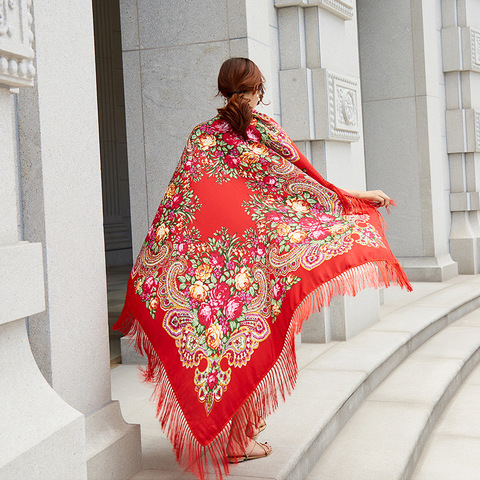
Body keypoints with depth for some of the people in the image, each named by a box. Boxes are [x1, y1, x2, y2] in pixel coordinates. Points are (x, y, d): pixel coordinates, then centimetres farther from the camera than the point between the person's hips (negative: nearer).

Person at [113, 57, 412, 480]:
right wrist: (362, 197, 8)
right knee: (254, 342, 6)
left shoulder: (202, 138, 2)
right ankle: (239, 440, 12)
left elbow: (174, 206, -1)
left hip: (208, 255, 2)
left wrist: (147, 269, 4)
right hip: (258, 254, -2)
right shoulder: (268, 131, -3)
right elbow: (305, 182, -1)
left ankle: (215, 434, 21)